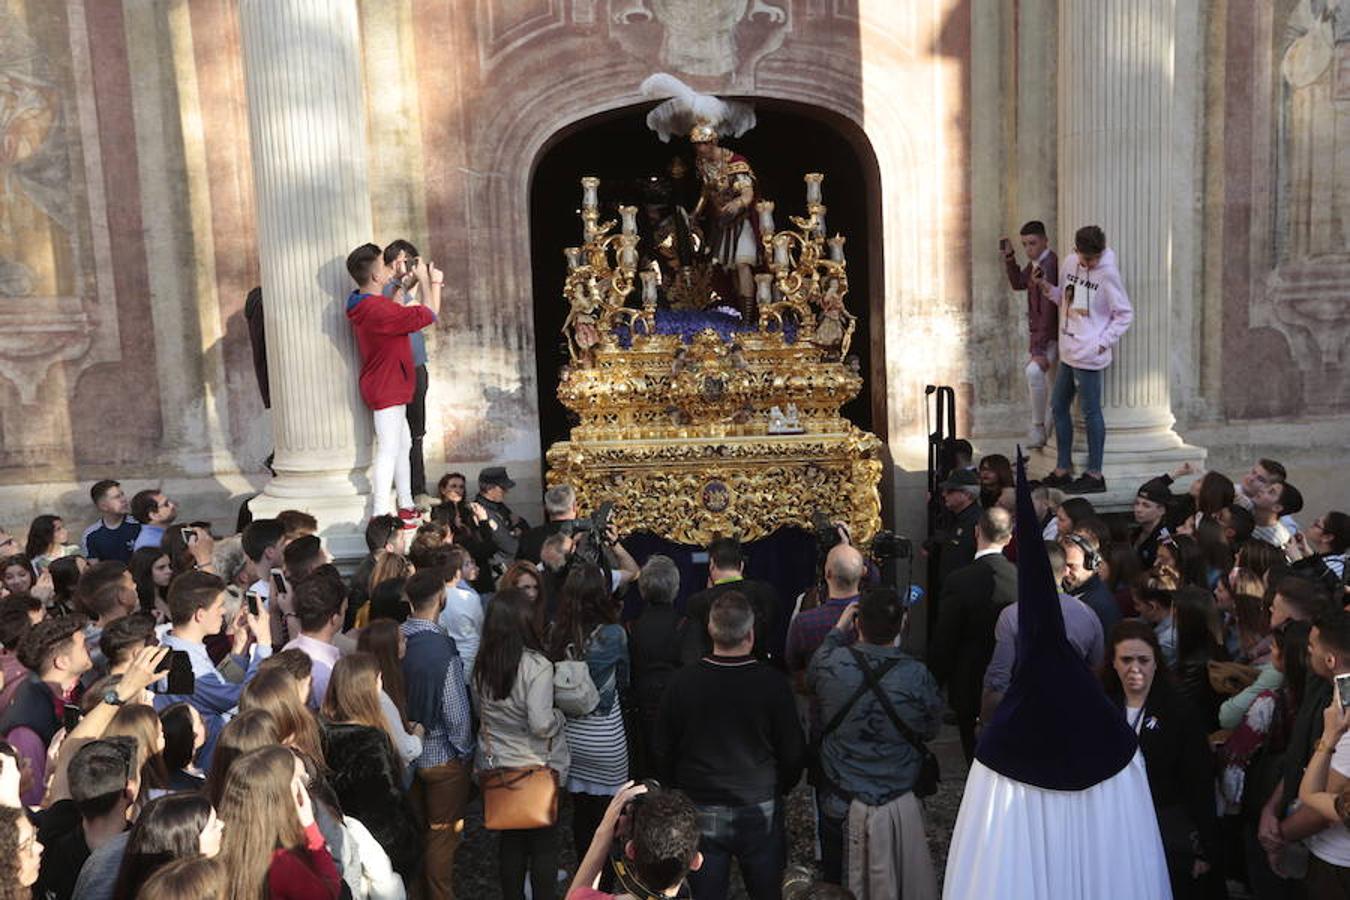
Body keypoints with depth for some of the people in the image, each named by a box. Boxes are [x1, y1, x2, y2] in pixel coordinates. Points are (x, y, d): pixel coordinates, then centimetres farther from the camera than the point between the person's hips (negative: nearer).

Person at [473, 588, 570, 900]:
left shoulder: (481, 664, -4)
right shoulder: (536, 666, -21)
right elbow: (541, 724, -22)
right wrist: (559, 715, -4)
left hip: (495, 766, 5)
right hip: (537, 768, -5)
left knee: (509, 842, 18)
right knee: (544, 845, 10)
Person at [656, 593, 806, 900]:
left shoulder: (684, 681, -11)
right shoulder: (772, 683, -15)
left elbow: (664, 751, 0)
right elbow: (793, 752, -5)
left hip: (700, 813, 1)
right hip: (759, 811, -1)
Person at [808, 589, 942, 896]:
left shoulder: (830, 664, -20)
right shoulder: (917, 676, -22)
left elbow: (809, 678, 6)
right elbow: (931, 731, -4)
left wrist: (838, 628, 11)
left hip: (838, 802, 1)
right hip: (898, 803, 0)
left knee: (835, 885, 20)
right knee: (905, 886, 21)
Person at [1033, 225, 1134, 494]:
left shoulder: (1108, 274, -12)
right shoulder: (1069, 263, 6)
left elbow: (1125, 314, -8)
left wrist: (1103, 342, -14)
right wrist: (1046, 287, 0)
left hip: (1089, 356, -8)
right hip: (1068, 351, 8)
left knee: (1090, 412, -1)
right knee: (1059, 406, 13)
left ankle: (1094, 474, 8)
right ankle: (1062, 470, 23)